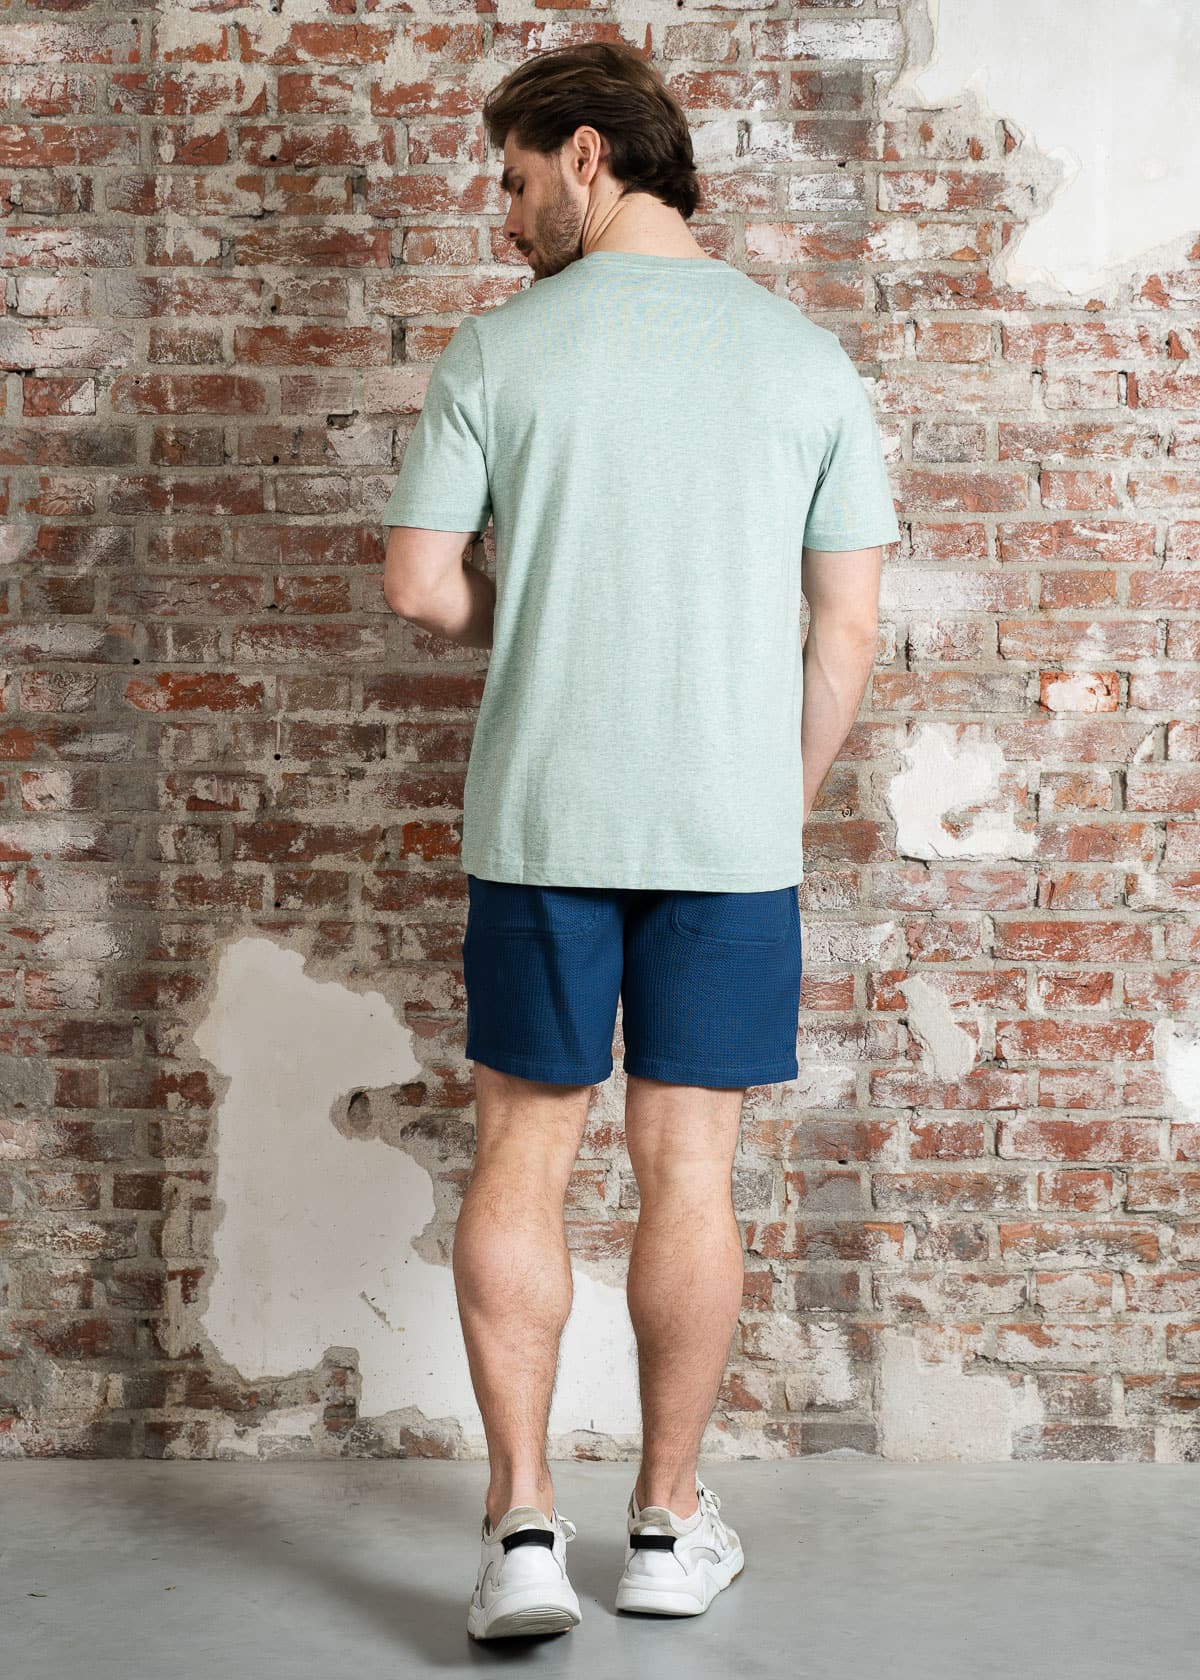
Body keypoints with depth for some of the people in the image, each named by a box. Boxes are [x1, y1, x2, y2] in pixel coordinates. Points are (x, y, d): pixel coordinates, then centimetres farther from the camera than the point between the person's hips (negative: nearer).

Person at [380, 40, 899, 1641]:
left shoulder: (499, 350, -3)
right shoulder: (807, 357, 2)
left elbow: (420, 584, -4)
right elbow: (848, 625, 2)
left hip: (541, 819, -1)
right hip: (733, 824, 1)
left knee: (522, 1160, 10)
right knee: (689, 1168, 8)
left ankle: (523, 1525, 7)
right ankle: (668, 1523, 20)